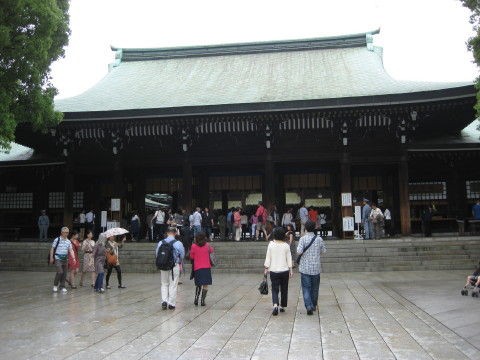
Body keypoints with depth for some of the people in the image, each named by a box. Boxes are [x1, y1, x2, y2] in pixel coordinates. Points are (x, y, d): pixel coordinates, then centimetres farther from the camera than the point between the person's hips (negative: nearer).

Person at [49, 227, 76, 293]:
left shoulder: (68, 241, 7)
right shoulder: (57, 240, -4)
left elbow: (71, 250, 2)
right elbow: (52, 248, -1)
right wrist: (51, 257, -5)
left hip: (65, 259, 5)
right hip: (58, 258, -5)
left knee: (64, 273, 5)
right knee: (60, 272, -16)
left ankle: (62, 287, 17)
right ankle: (55, 285, 5)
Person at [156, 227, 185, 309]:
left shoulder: (161, 243, -2)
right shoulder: (178, 243, -10)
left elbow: (156, 254, 4)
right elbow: (182, 254, -3)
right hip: (175, 266, -2)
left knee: (164, 284, 16)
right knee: (173, 285, 7)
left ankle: (164, 301, 3)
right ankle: (171, 304, 10)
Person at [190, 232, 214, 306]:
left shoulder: (194, 246, -4)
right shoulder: (207, 245, -3)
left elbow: (191, 257, 4)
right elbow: (212, 250, 18)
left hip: (197, 268, 2)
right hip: (206, 268, -1)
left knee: (198, 285, 18)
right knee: (205, 285, 1)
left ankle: (196, 299, 7)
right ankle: (202, 300, -5)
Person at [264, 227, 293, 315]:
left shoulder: (271, 244, -5)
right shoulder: (286, 245, -4)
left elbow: (268, 257, -2)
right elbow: (289, 258, 1)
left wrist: (266, 268, 7)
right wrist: (290, 269, 9)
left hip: (274, 270, 0)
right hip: (284, 270, 1)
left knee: (275, 289, 3)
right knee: (284, 289, 14)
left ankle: (275, 305, -17)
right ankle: (282, 306, 21)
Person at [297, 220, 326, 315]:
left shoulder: (303, 239, -10)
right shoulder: (319, 239, -2)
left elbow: (299, 252, -18)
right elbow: (323, 251, 8)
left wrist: (298, 254, 4)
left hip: (305, 268, -2)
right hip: (316, 268, 2)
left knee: (306, 288, 2)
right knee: (314, 288, 15)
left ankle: (309, 306, -11)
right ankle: (314, 306, 27)